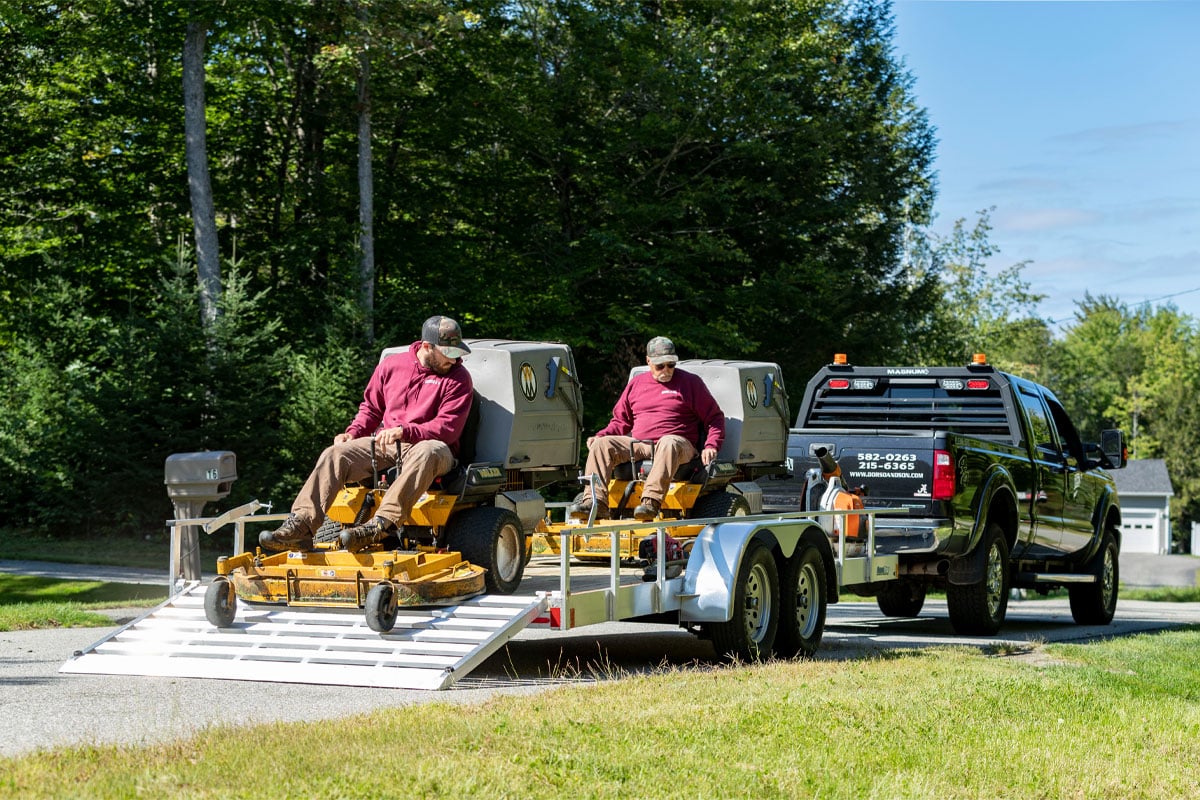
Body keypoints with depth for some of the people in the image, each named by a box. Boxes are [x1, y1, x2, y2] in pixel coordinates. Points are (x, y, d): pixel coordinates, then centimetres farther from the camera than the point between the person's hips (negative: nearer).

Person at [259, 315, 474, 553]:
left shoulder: (458, 377, -1)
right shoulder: (391, 365, 11)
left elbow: (449, 428, -12)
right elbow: (371, 407, 21)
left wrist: (404, 431, -25)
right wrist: (353, 433, 0)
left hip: (425, 446, -4)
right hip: (385, 445, 4)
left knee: (429, 452, -41)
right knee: (335, 454, -17)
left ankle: (379, 526, -51)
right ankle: (301, 524, -30)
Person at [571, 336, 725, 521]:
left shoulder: (690, 382, 10)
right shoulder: (637, 383, 20)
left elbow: (715, 417, 8)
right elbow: (621, 420, 27)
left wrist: (711, 446, -8)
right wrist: (600, 435, 8)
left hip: (680, 445, -4)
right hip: (639, 446, 4)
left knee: (668, 443, -40)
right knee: (602, 444, -17)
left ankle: (652, 501, -52)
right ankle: (595, 503, -31)